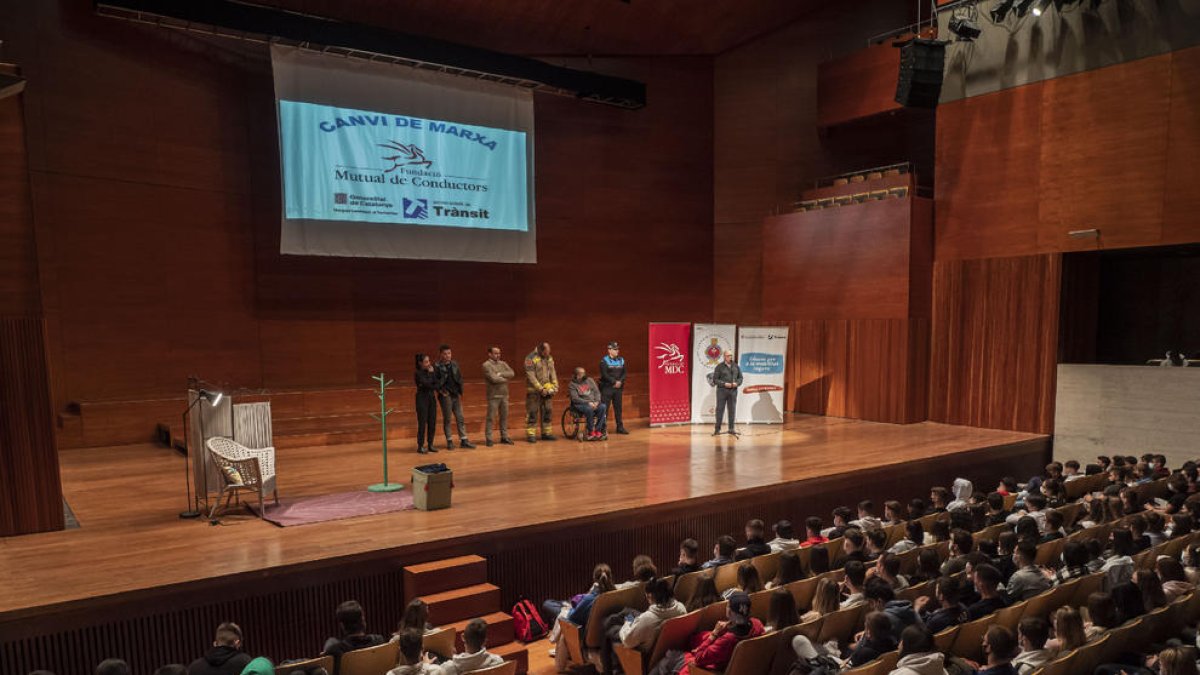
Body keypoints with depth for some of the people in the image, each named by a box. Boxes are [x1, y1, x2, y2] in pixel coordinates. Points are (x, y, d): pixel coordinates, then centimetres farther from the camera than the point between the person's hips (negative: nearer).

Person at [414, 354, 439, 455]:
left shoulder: (431, 371, 7)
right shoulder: (418, 374, -9)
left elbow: (436, 384, -4)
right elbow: (427, 383, -22)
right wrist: (430, 373, -9)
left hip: (432, 398, 6)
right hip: (422, 398, -6)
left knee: (432, 422, 6)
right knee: (422, 423, -4)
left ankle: (430, 444, 15)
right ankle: (420, 446, 3)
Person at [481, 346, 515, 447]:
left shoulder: (502, 363, 11)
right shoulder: (486, 365, -8)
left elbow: (512, 373, -3)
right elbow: (494, 379, -19)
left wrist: (500, 374, -15)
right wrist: (506, 378, -5)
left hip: (504, 395, 6)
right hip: (493, 395, -6)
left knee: (504, 417, 11)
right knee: (491, 418, -1)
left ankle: (504, 437, 21)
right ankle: (488, 439, 6)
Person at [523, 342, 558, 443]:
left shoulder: (549, 358, 8)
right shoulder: (531, 358, -13)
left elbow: (552, 373, 11)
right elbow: (531, 376, -17)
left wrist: (555, 386, -1)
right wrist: (540, 389, -19)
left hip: (546, 390, 7)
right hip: (534, 390, -6)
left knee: (548, 411, 9)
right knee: (532, 412, -4)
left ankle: (546, 433, 19)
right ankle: (530, 434, 2)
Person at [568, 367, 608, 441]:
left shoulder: (590, 380, 13)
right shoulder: (572, 384, -1)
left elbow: (597, 392, 10)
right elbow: (575, 399, -11)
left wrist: (596, 402, -9)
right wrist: (588, 403, -19)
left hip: (592, 403, 4)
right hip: (579, 404, -4)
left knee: (602, 407, -26)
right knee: (589, 409, -37)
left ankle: (597, 431, -26)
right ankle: (591, 433, -26)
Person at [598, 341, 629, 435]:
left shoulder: (621, 360, 10)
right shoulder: (604, 360, -6)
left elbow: (624, 373, 7)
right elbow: (604, 374, -13)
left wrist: (620, 381, -10)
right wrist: (614, 382, -15)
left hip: (618, 387, 5)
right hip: (607, 388, -5)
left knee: (618, 408, 10)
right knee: (604, 408, -4)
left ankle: (620, 427, 17)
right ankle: (603, 428, 0)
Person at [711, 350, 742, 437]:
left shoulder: (736, 366, 9)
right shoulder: (719, 367, -3)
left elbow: (740, 377, 12)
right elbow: (715, 379, -6)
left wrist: (737, 383, -8)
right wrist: (724, 384, -17)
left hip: (733, 391, 3)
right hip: (722, 390, -3)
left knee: (732, 410, 5)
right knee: (720, 409, 1)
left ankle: (731, 429, 14)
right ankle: (717, 429, 7)